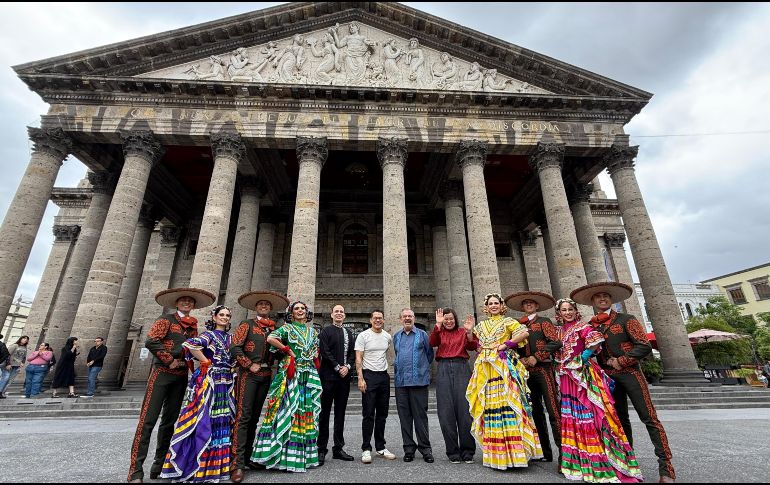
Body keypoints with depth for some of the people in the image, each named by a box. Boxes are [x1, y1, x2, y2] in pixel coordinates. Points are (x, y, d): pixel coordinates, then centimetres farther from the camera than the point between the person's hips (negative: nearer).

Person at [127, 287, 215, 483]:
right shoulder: (166, 319, -2)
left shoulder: (193, 326, 14)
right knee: (148, 420, -7)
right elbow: (150, 341, -14)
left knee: (169, 421, 11)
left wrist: (187, 363, 1)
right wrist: (169, 361, -13)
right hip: (162, 372, -5)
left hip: (181, 377, 6)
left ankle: (160, 465, 21)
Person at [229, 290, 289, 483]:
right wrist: (250, 365, -11)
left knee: (255, 417, 11)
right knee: (243, 416, -7)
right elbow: (235, 347, -7)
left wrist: (271, 367, 5)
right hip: (249, 373, -4)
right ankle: (237, 463, -3)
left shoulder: (275, 328, 14)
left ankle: (248, 456, 21)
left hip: (266, 375, 4)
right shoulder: (247, 324, 2)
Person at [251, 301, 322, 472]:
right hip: (291, 374, -5)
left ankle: (305, 454, 19)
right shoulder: (287, 328, -1)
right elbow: (270, 338, -17)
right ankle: (287, 455, 3)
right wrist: (288, 350, -12)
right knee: (290, 409, -6)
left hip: (310, 375, 5)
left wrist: (314, 359, 8)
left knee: (308, 411, 8)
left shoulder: (313, 331, 15)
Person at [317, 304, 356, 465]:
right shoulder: (326, 330, 0)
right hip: (328, 376, -5)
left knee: (340, 413, 10)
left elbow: (352, 353, 10)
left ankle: (338, 448, 19)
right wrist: (337, 368, -12)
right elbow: (325, 352, -9)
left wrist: (347, 367, -6)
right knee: (325, 413, 2)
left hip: (344, 376, 5)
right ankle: (321, 449, 10)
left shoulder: (348, 333, 14)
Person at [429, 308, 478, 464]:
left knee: (465, 409, -3)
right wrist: (438, 325, -15)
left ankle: (467, 451, 12)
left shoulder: (462, 332, 12)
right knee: (446, 412, 1)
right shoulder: (440, 333, 13)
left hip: (461, 369, -1)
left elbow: (473, 347, -2)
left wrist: (469, 333, -19)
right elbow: (432, 343, -7)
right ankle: (453, 452, 14)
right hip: (444, 370, 1)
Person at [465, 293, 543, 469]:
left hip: (504, 367, -4)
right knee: (490, 407, 4)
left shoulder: (507, 321, 5)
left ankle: (512, 451, -5)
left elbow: (525, 333, -10)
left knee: (507, 403, -10)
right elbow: (474, 344, 21)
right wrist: (469, 329, 7)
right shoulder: (481, 326, 19)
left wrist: (505, 344, -12)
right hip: (486, 369, 5)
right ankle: (497, 453, 12)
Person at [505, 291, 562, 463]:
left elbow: (556, 342, -10)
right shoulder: (519, 325, 15)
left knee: (553, 409, -9)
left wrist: (536, 357, -13)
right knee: (536, 411, 9)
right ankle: (545, 452, 19)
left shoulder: (543, 321, 2)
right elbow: (516, 348, 18)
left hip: (543, 369, -5)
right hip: (526, 371, 5)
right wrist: (521, 359, -2)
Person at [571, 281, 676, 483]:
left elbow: (645, 346, -10)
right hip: (608, 376, 4)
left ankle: (666, 468, 2)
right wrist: (601, 370, 1)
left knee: (649, 418, -5)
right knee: (621, 419, 11)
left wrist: (621, 361, -13)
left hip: (629, 372, -4)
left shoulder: (626, 319, -5)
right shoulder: (592, 326, 7)